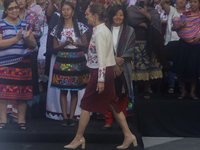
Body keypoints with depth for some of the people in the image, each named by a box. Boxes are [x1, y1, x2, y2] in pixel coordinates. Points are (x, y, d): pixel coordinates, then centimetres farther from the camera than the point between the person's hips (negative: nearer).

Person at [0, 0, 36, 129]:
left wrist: (27, 38, -10)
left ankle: (21, 120, 13)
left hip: (23, 64, 3)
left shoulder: (26, 25, 13)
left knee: (22, 94, 3)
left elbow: (33, 45, 10)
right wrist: (16, 38, -16)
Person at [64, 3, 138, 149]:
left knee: (86, 104, 0)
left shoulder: (99, 33, -16)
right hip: (108, 71, 9)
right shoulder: (104, 30, 13)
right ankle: (128, 135, 14)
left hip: (102, 71, -9)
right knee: (112, 104, 12)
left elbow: (101, 57, -20)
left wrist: (101, 80, -21)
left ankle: (79, 138, 10)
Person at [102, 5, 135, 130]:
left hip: (123, 68, 0)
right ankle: (108, 121, 6)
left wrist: (119, 61, -12)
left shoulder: (129, 31, 5)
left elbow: (130, 49, -2)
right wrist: (114, 58, -14)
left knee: (123, 94, 3)